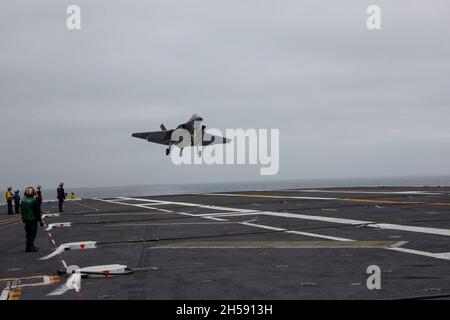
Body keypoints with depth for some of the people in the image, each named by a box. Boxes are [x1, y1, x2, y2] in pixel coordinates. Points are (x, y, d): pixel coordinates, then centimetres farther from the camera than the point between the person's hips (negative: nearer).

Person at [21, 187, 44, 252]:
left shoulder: (23, 201, 4)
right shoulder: (33, 201, -18)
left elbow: (22, 211, 13)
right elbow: (37, 212, -15)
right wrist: (40, 220, -8)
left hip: (26, 219, 7)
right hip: (33, 220, -7)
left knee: (28, 233, 17)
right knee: (32, 233, 0)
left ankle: (29, 246, 25)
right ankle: (30, 247, 0)